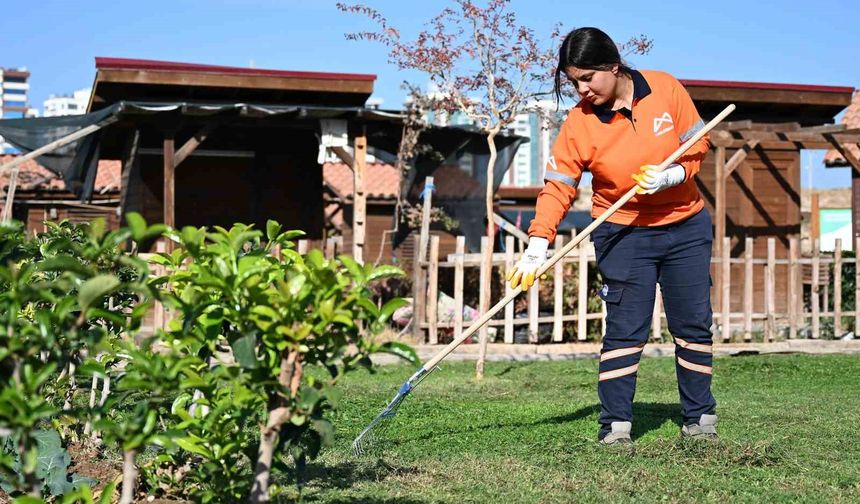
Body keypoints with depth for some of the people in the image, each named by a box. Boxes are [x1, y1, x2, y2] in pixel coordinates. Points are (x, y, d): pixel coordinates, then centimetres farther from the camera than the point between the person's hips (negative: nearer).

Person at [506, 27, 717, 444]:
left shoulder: (665, 88, -9)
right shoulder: (579, 122, -11)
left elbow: (698, 146, -2)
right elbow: (558, 186, -14)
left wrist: (669, 177, -21)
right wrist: (537, 246, -25)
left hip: (685, 226, 2)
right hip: (623, 233, -2)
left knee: (693, 325, 7)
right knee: (625, 329, -8)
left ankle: (699, 418, 19)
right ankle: (615, 424, -2)